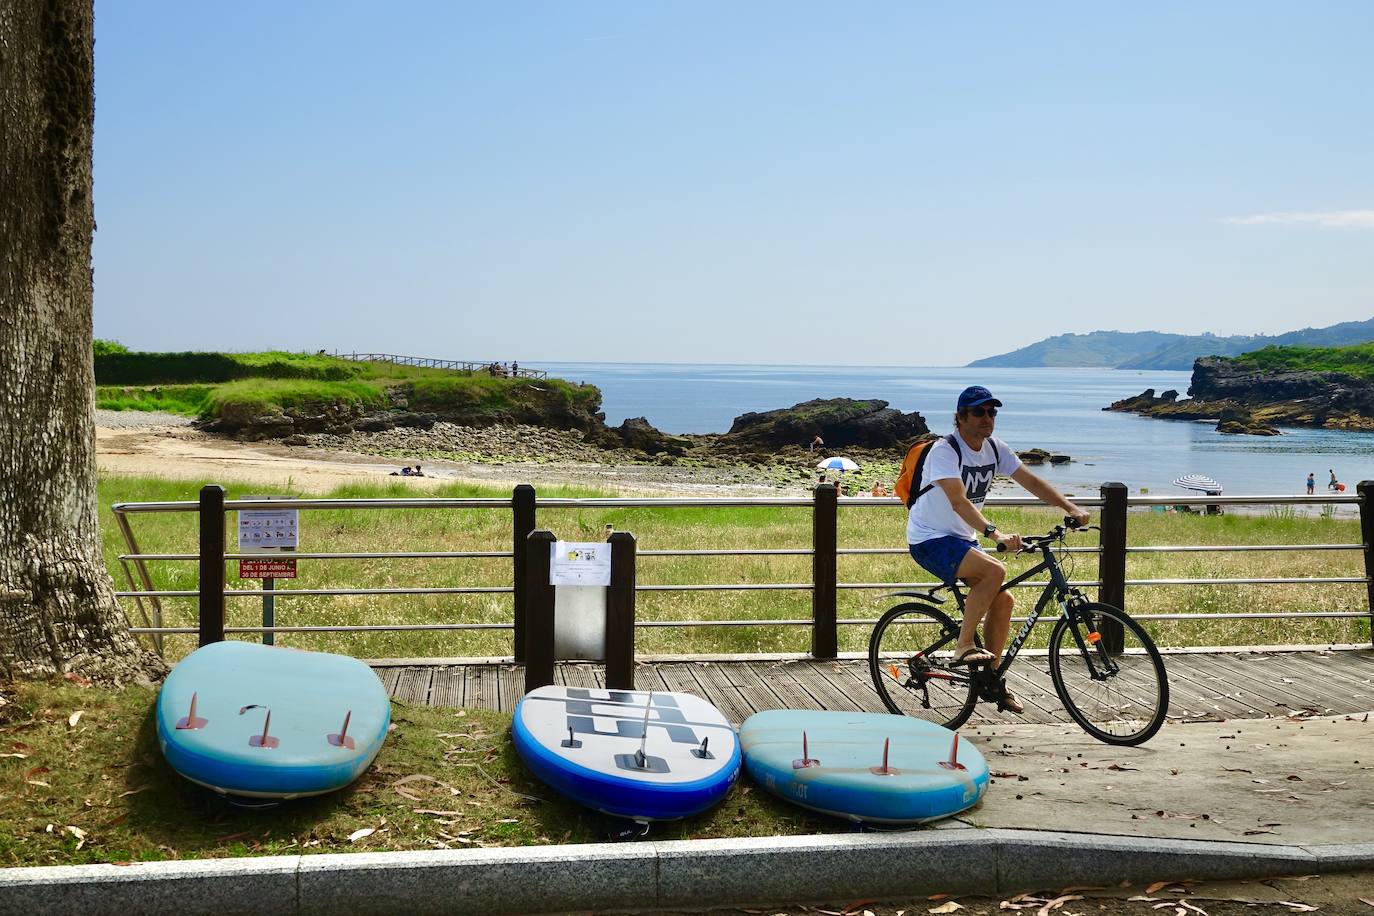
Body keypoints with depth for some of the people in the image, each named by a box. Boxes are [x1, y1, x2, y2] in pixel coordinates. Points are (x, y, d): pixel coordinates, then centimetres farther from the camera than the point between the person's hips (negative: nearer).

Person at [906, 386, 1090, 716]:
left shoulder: (995, 448, 2)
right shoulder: (945, 451, -21)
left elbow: (1031, 482, 3)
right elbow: (959, 502, -33)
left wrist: (1070, 508, -11)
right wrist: (995, 533, -46)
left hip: (962, 539, 8)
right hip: (930, 539, -8)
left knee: (1003, 601, 1)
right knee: (995, 571, -29)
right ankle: (964, 647, -16)